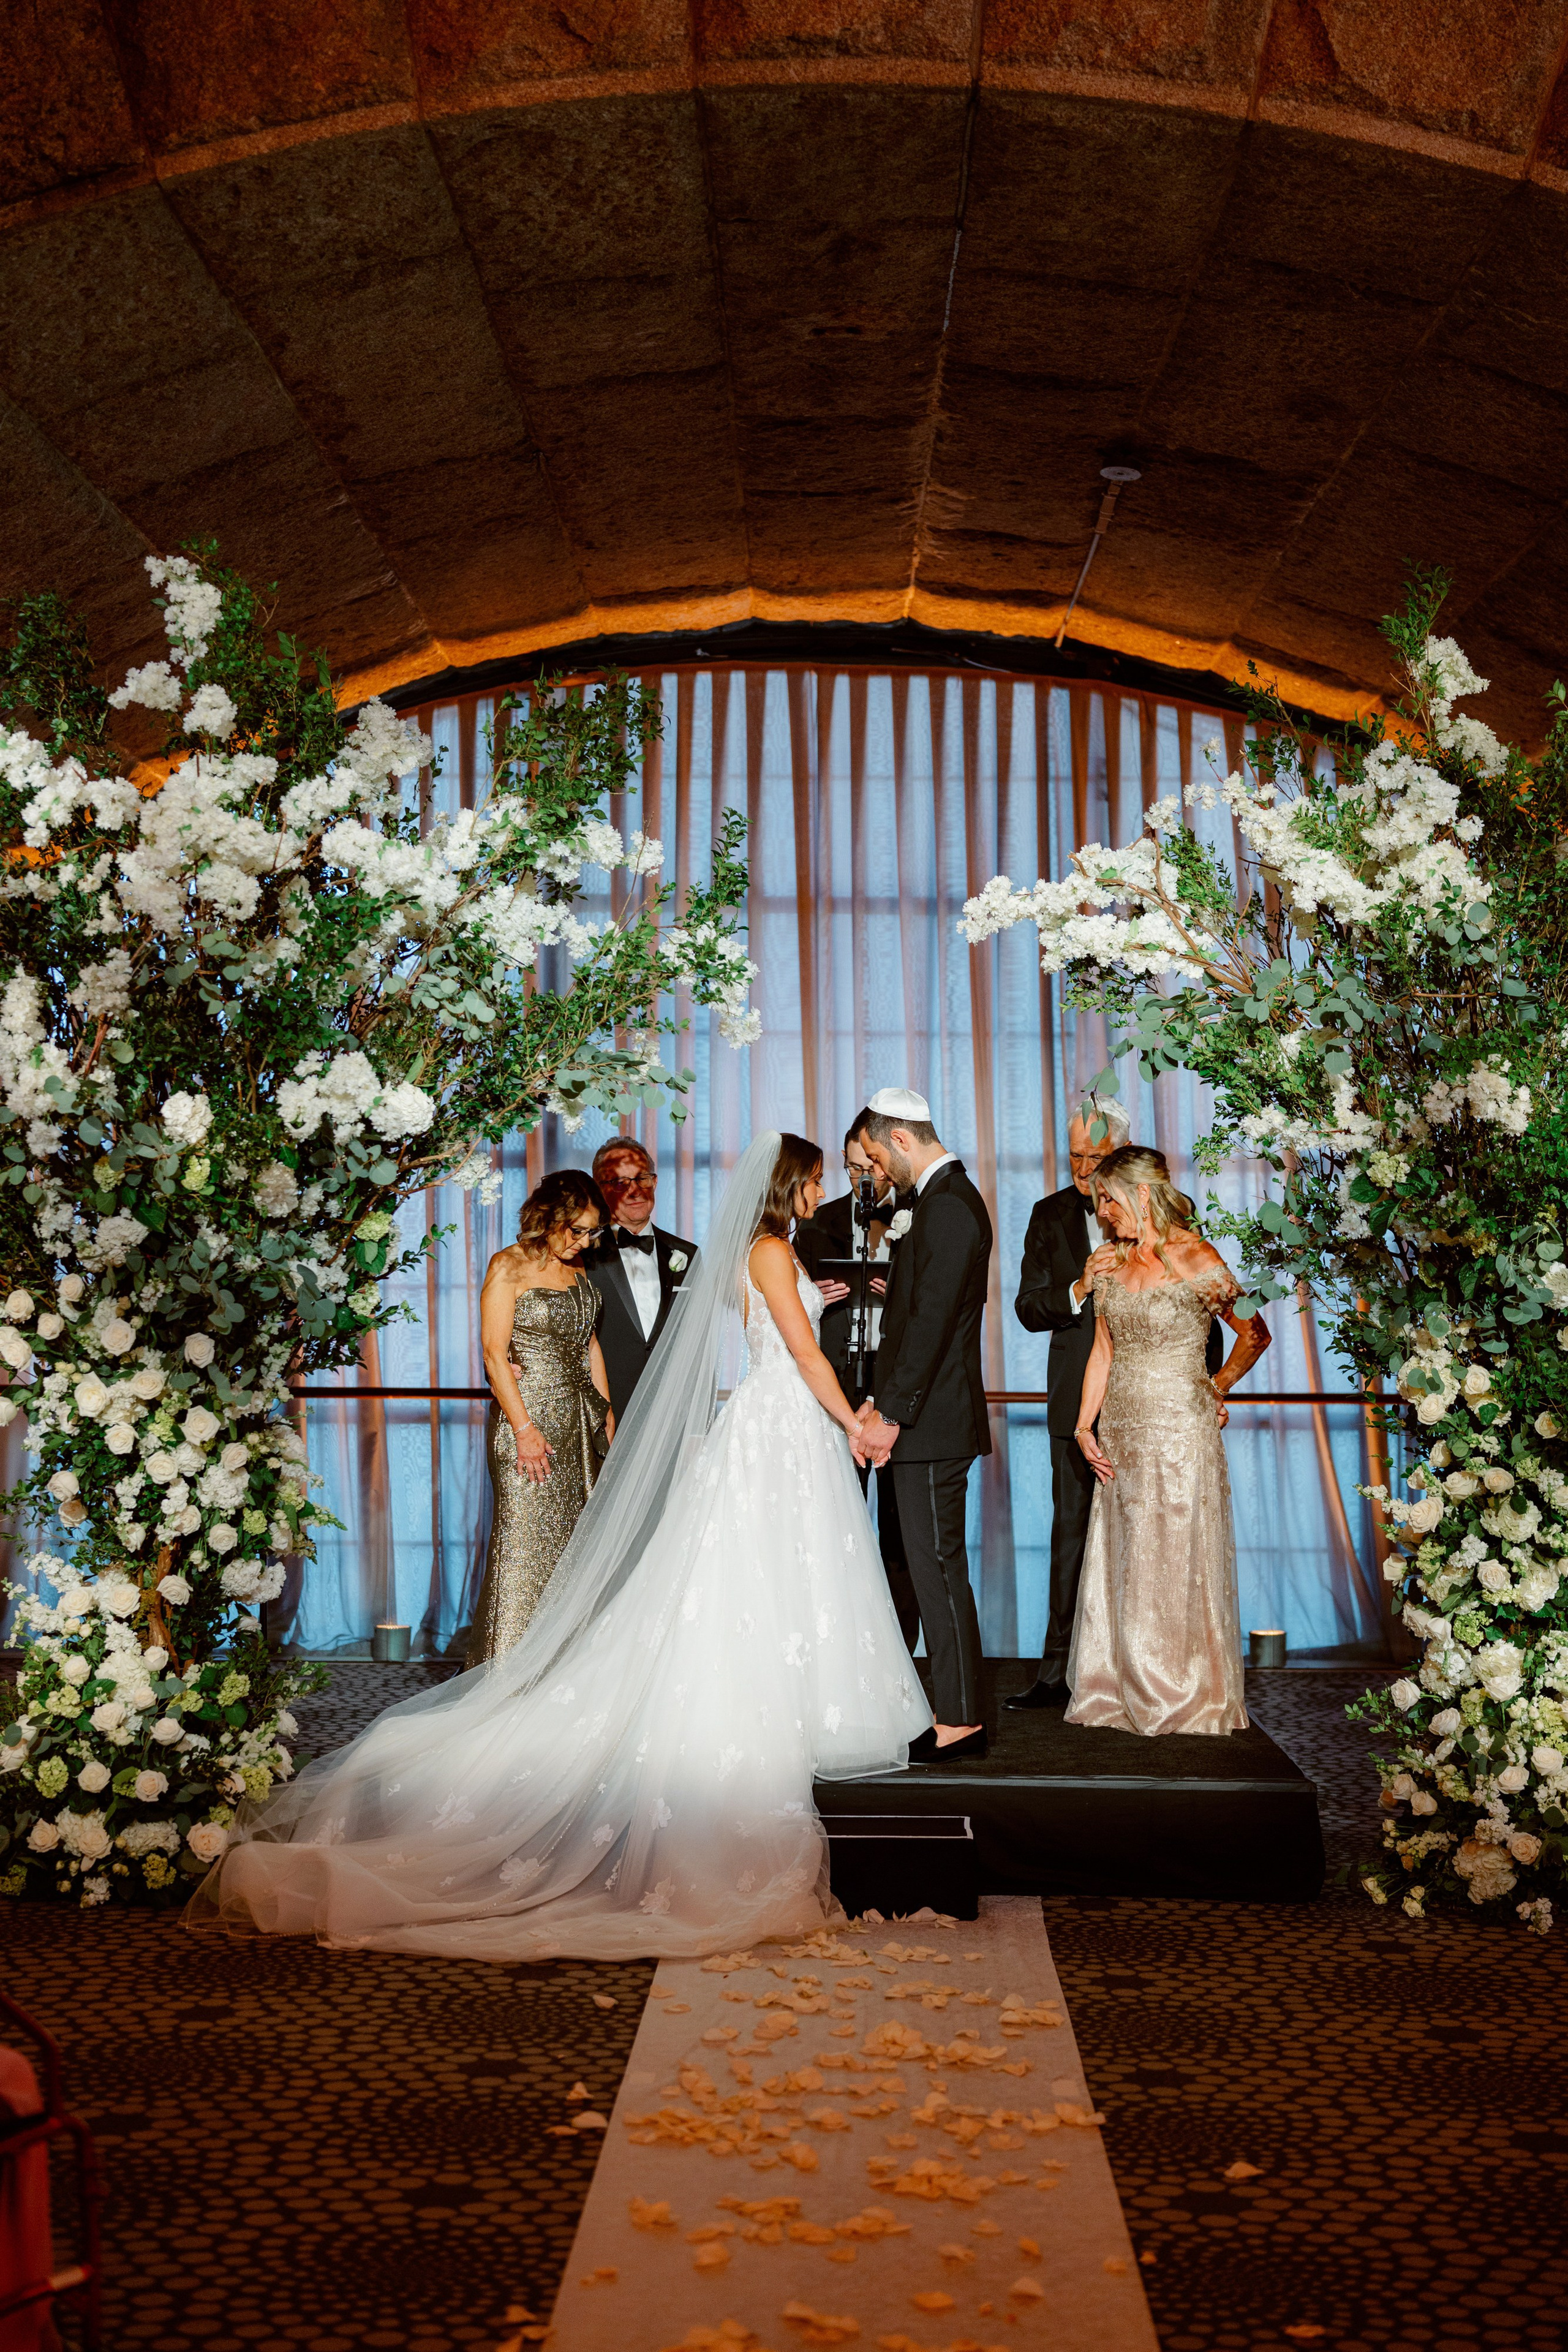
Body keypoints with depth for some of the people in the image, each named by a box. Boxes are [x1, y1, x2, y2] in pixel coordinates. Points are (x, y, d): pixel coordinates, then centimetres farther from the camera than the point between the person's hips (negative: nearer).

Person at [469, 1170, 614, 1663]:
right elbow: (494, 1354, -11)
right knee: (525, 1541, -5)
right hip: (529, 1418, -7)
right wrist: (524, 1428, -16)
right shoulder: (508, 1267, -8)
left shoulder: (577, 1268, 12)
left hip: (581, 1422, 7)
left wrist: (606, 1410, 10)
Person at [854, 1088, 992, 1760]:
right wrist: (882, 1401, 15)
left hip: (932, 1424, -10)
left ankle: (960, 1720, 3)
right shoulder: (944, 1197, 17)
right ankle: (952, 1709, 19)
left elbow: (931, 1321, -21)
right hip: (925, 1420, 10)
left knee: (938, 1567, -5)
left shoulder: (947, 1206, -16)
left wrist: (893, 1415, -19)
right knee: (932, 1566, 13)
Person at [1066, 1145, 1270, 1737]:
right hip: (1121, 1433, 6)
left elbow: (1255, 1334, 1)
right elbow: (1103, 1350, 12)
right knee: (1122, 1565, 10)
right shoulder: (1112, 1264, 8)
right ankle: (1124, 1693, 23)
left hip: (1179, 1428, -6)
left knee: (1177, 1566, 2)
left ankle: (1188, 1700, 17)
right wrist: (1085, 1427, 5)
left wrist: (1216, 1388, 5)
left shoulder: (1196, 1261, -10)